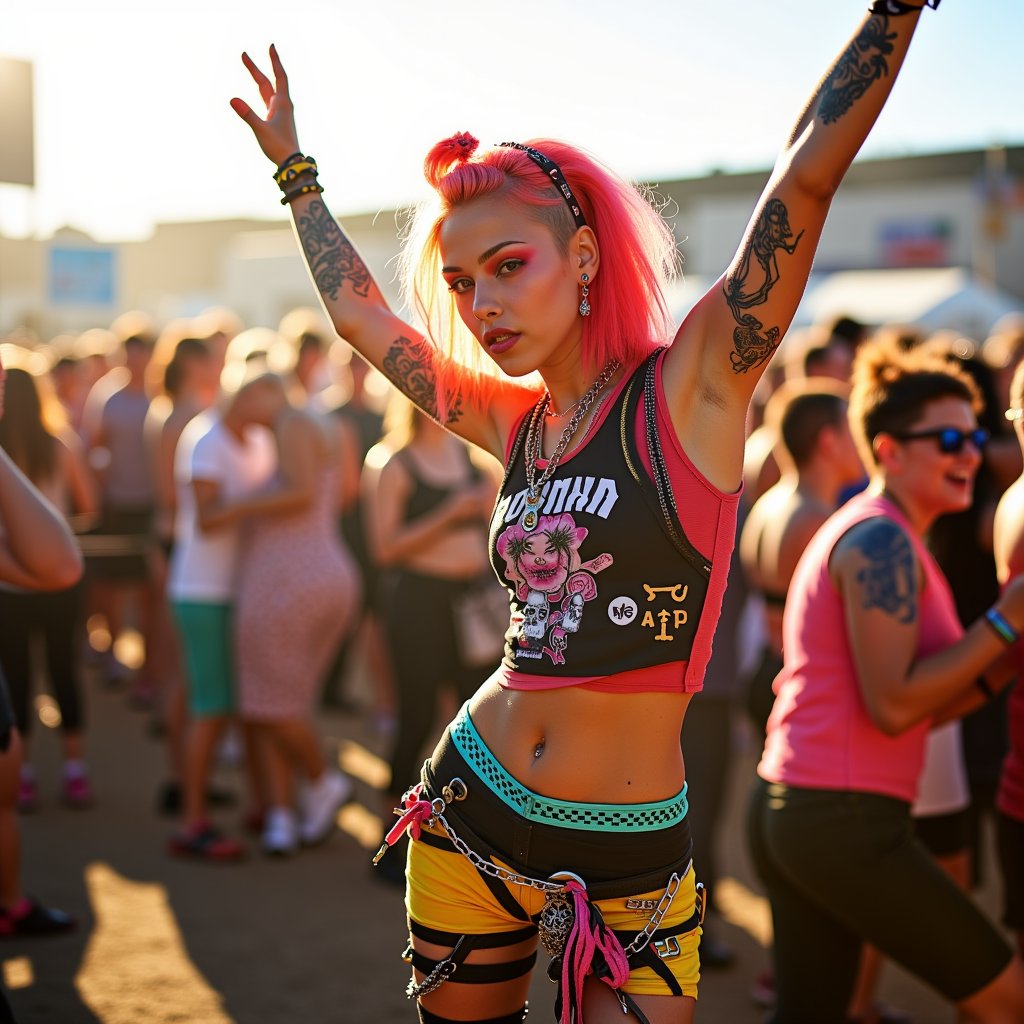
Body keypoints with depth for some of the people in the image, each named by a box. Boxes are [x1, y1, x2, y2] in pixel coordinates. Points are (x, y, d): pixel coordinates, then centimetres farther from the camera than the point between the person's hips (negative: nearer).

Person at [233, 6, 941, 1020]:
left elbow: (807, 176, -19)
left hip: (627, 859, -5)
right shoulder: (514, 421, 5)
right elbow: (358, 311, 19)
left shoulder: (691, 386, -10)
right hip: (471, 811, 5)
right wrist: (293, 167, 28)